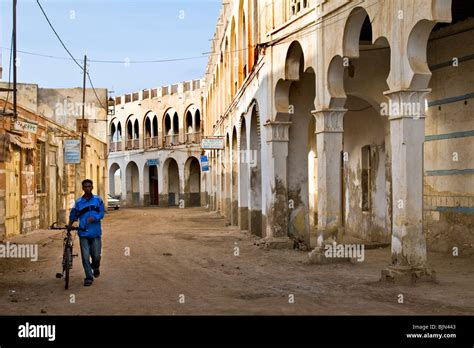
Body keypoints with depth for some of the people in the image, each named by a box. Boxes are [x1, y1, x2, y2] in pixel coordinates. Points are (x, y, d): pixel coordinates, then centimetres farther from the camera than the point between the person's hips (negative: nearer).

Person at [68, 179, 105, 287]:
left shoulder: (98, 200, 3)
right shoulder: (79, 202, 3)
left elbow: (101, 213, -3)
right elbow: (73, 216, 11)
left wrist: (94, 218, -20)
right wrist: (69, 226, 7)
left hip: (96, 233, 0)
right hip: (83, 233, 0)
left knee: (96, 255, 3)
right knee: (85, 257, -3)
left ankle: (96, 268, 35)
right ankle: (89, 277, 9)